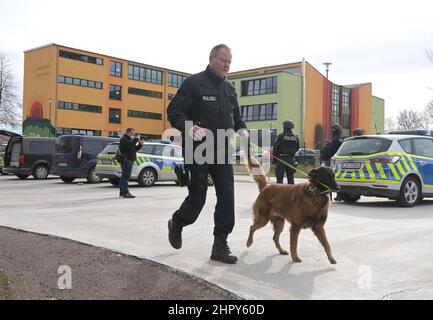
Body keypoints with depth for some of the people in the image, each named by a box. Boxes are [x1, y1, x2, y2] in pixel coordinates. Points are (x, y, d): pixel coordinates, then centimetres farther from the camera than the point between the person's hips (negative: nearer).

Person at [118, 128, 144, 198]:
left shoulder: (129, 139, 24)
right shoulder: (124, 139, -8)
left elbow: (134, 149, 22)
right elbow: (129, 145, -27)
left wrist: (140, 144, 7)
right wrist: (136, 140, -16)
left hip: (129, 160, 11)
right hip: (126, 160, -11)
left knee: (124, 176, 13)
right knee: (126, 176, -14)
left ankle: (122, 192, 19)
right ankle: (126, 193, -17)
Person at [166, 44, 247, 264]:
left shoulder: (229, 88, 14)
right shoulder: (194, 83, -6)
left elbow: (236, 117, 24)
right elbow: (173, 111, -10)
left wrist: (241, 129, 2)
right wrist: (188, 127, -28)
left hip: (222, 151, 6)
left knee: (227, 196, -3)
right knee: (197, 197, 2)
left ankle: (220, 245, 5)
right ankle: (177, 223, 34)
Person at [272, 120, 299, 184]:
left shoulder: (281, 136, -9)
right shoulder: (295, 138, 5)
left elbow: (275, 148, -9)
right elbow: (297, 149, 13)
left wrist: (274, 159, 1)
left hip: (281, 159, -4)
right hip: (291, 160, 4)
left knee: (279, 177, -2)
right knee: (290, 177, 13)